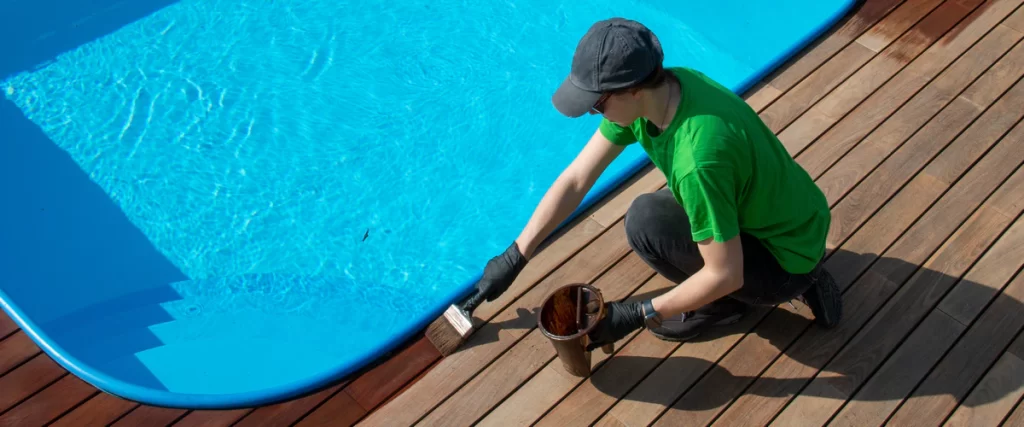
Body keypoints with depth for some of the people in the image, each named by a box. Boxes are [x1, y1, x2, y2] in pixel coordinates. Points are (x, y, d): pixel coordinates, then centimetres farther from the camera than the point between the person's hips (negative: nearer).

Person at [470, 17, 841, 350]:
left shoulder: (698, 159, -36)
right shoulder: (656, 89, -11)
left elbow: (725, 275, -26)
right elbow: (576, 178, -5)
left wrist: (637, 315, -17)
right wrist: (514, 257, -2)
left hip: (788, 257, -8)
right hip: (794, 217, 8)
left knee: (646, 221, -21)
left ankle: (725, 304, 4)